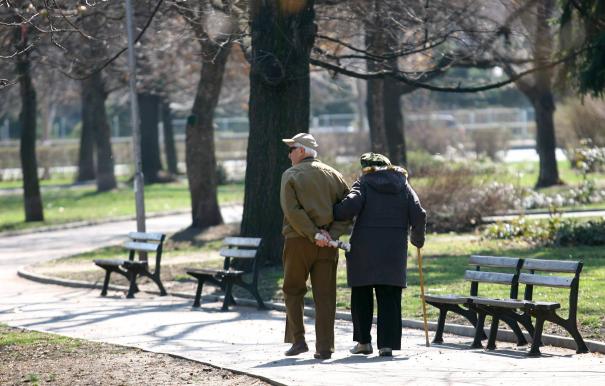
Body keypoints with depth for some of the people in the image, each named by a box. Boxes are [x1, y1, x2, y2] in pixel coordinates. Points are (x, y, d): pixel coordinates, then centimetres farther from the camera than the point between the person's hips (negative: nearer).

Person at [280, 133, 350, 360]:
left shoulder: (291, 175, -2)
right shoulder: (332, 175, 10)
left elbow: (292, 211, -15)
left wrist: (313, 235, -15)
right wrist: (332, 234, -6)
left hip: (299, 241, -3)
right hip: (327, 245, 3)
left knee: (293, 291, 12)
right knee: (325, 295, 4)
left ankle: (298, 340, 4)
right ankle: (324, 347, 1)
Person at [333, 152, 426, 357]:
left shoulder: (363, 183, 2)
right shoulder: (403, 186, 12)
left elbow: (350, 206, -16)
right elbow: (419, 216, 4)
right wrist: (418, 239, 20)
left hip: (364, 249, -2)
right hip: (394, 251, 2)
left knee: (361, 296, 10)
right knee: (389, 298, 3)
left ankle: (363, 341, 11)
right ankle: (387, 344, -4)